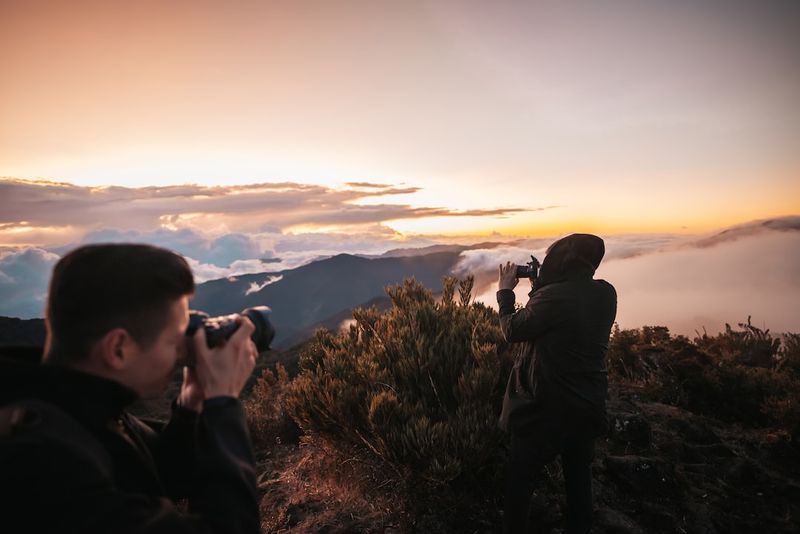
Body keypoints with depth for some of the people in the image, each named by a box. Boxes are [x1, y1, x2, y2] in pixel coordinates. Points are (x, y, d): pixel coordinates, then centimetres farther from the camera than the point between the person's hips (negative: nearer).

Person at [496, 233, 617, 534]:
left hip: (547, 410, -7)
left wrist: (505, 290, -1)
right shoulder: (606, 294, -3)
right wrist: (539, 287, 5)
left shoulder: (553, 296, -25)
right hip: (588, 407, 7)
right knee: (579, 478, 22)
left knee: (519, 481, 12)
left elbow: (512, 331, -13)